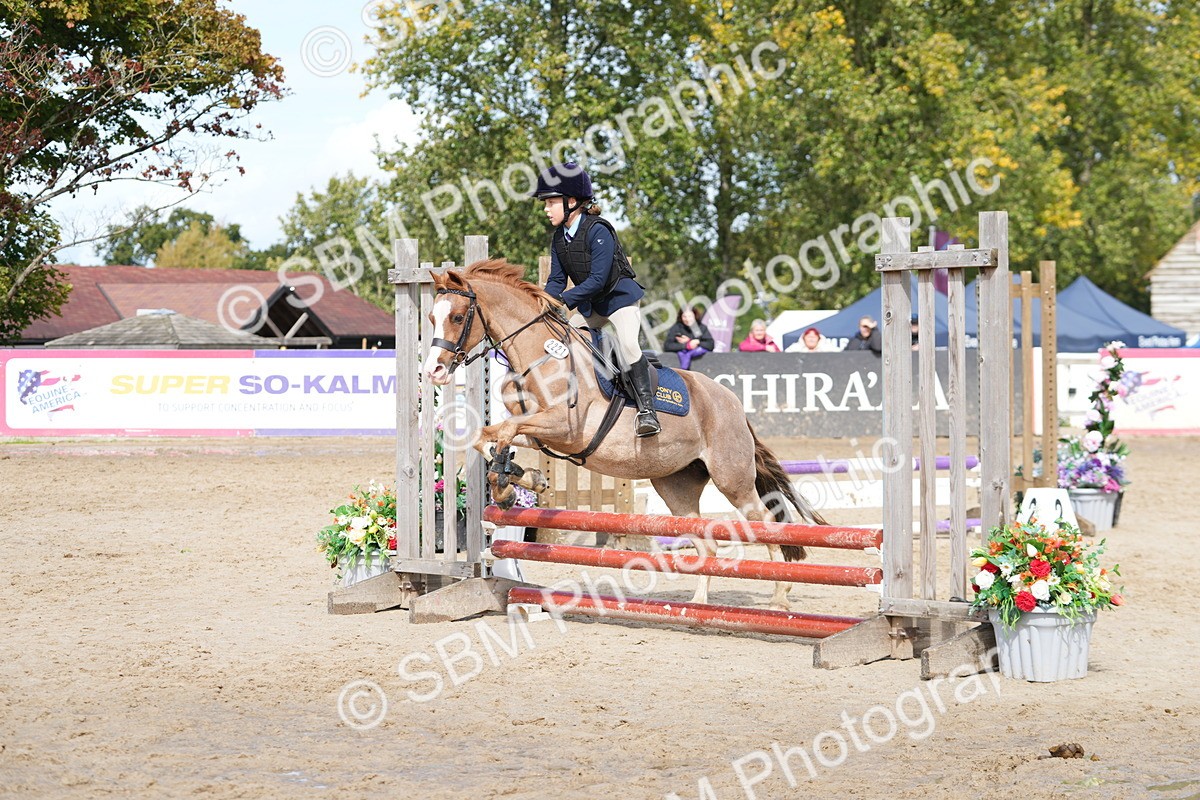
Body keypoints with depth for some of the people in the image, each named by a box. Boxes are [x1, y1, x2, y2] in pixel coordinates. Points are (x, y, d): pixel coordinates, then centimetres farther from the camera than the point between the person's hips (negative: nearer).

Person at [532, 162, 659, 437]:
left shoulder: (598, 230, -23)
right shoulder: (558, 238, 0)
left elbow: (597, 279, -28)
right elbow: (556, 280, 1)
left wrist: (563, 300, -33)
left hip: (620, 296, -9)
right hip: (589, 305, 9)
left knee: (627, 345, -28)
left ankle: (646, 408, -28)